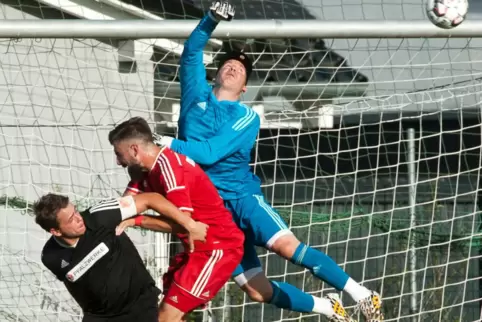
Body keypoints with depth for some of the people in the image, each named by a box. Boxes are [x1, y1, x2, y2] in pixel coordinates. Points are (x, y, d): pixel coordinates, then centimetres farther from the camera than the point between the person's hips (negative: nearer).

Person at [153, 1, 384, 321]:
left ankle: (363, 295, -21)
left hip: (240, 196, -3)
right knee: (258, 291, -2)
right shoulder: (197, 94, 9)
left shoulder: (247, 118, -3)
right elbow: (192, 51, 2)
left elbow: (210, 153, -15)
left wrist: (169, 144, -13)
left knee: (287, 245, -29)